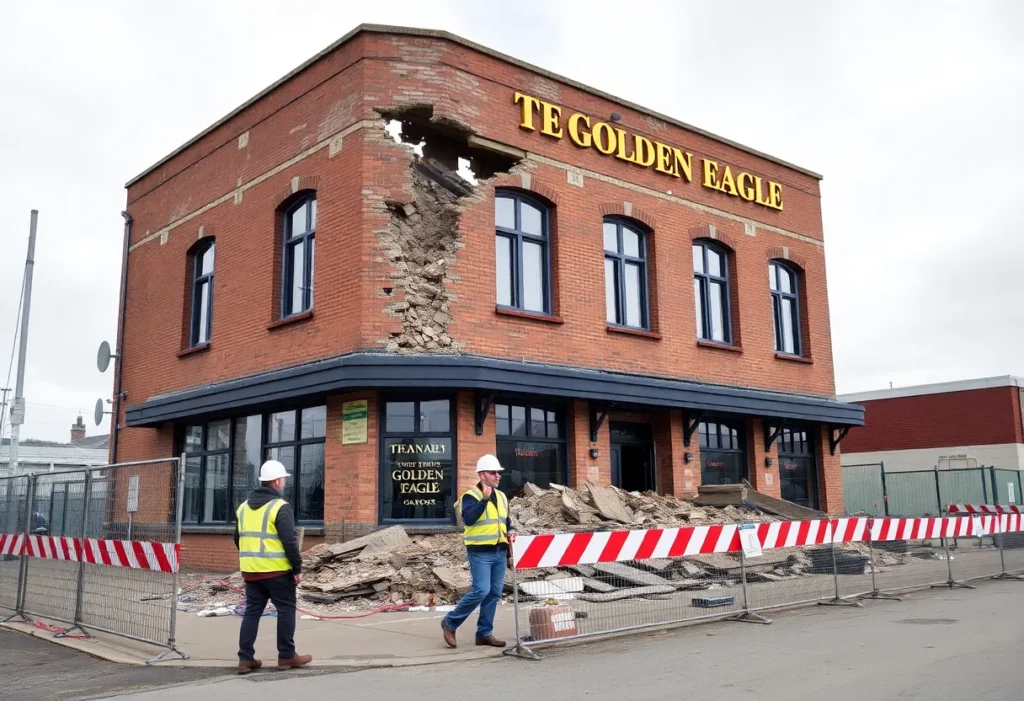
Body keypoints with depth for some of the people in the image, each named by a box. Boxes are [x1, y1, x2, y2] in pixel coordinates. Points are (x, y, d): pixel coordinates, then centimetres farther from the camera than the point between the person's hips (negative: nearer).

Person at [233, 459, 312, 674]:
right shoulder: (280, 507, -12)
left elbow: (238, 539, 18)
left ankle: (245, 658, 9)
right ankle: (286, 656, 11)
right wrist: (297, 568, -9)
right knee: (286, 610, 6)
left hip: (251, 570, 6)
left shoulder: (244, 507, 11)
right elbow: (289, 541, -16)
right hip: (277, 570, -6)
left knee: (252, 612, 11)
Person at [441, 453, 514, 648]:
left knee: (494, 593, 6)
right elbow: (469, 519, -25)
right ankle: (450, 622, 5)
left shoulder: (501, 496, 14)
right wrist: (484, 499, -25)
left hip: (500, 552, 7)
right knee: (481, 590, -13)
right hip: (480, 552, -7)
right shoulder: (471, 495, -9)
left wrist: (509, 532, 6)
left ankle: (484, 633, 15)